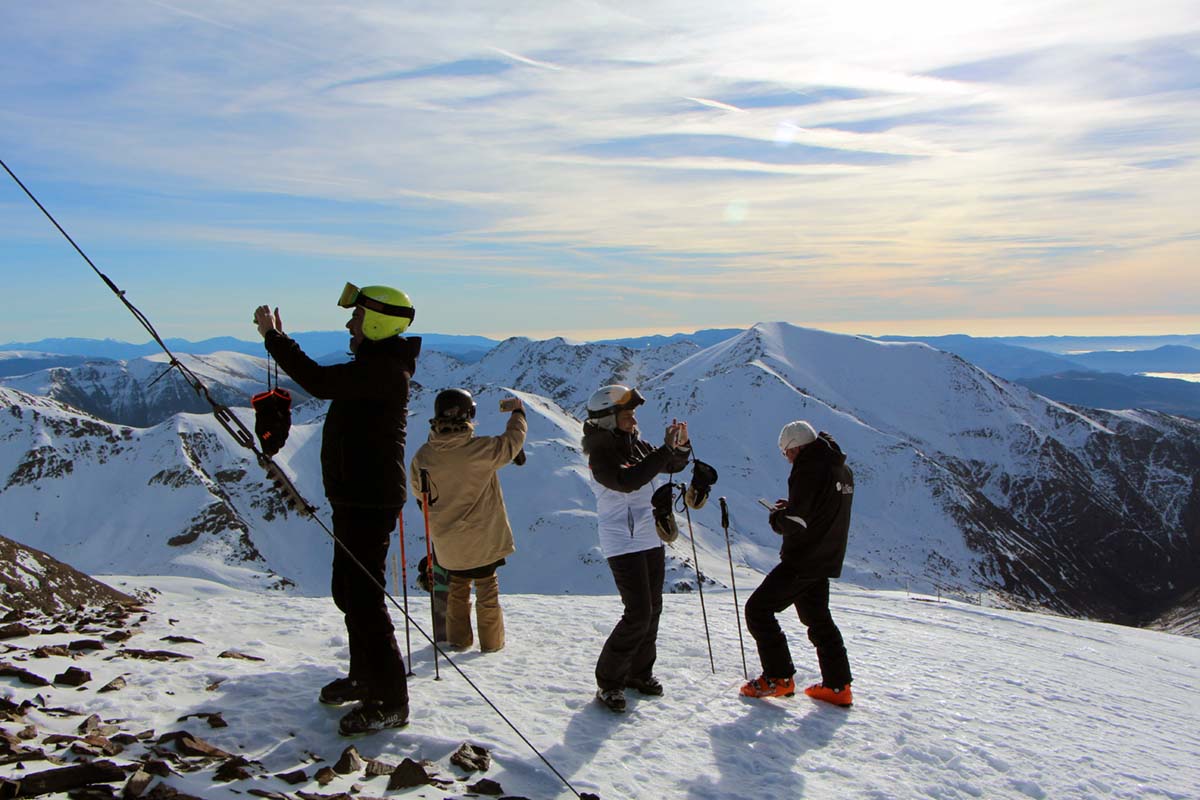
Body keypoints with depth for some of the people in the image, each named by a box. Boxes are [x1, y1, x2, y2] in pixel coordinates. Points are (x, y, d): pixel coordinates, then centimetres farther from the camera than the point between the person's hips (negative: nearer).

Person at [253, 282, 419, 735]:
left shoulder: (384, 369, -19)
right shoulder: (376, 365, 15)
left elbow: (321, 382, -28)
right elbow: (325, 381, 24)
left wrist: (273, 337, -18)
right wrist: (279, 339, 19)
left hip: (369, 501, -11)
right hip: (356, 497, 11)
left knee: (364, 599, -8)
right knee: (348, 593, 21)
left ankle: (391, 702, 2)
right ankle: (365, 677, 38)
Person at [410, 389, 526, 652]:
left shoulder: (423, 455, -12)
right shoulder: (481, 449, -23)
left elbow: (418, 489, 4)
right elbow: (512, 442, -7)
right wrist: (517, 412, 9)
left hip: (446, 541, 3)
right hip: (482, 538, -3)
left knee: (458, 586, 22)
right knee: (487, 587, 14)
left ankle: (458, 639, 27)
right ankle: (491, 642, 21)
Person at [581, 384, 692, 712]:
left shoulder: (637, 446, 7)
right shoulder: (601, 455, -15)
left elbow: (673, 466, 14)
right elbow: (626, 481, -32)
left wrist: (680, 446, -8)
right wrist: (665, 450, -32)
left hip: (650, 539, 8)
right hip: (623, 544, -8)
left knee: (652, 609, 14)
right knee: (639, 614, -12)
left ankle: (639, 672, 30)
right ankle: (608, 681, 3)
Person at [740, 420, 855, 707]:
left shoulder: (809, 469, -19)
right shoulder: (842, 470, 10)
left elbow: (795, 523, -23)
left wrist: (777, 517, -3)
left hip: (802, 560, -9)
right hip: (826, 559, 10)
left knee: (758, 609, -1)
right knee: (818, 619, 21)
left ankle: (779, 678, 1)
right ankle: (838, 686, 22)